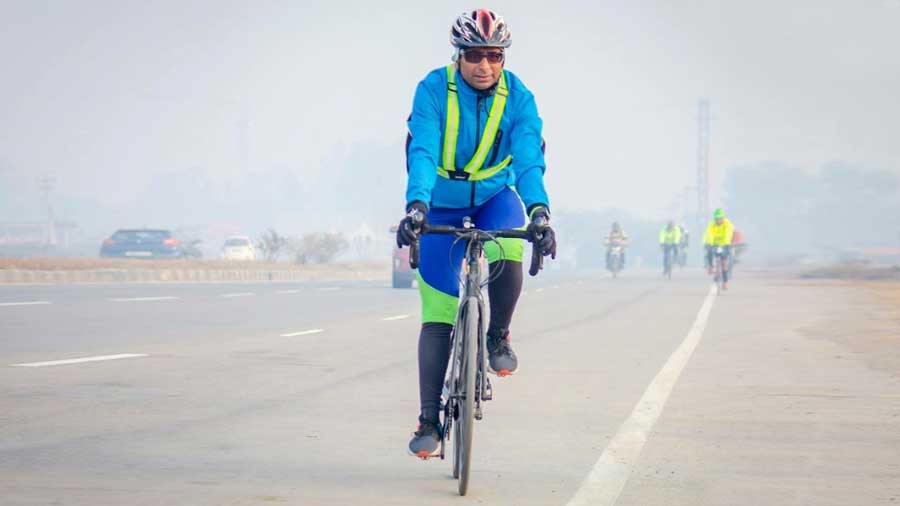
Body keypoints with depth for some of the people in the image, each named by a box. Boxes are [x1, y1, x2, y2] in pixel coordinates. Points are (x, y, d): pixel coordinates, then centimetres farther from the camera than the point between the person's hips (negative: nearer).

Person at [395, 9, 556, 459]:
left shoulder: (518, 98, -16)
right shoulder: (434, 89, -20)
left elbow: (529, 160, -27)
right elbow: (422, 153, -31)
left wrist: (539, 211, -45)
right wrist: (416, 206, -48)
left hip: (495, 199, 1)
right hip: (443, 207, -1)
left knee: (508, 256, -34)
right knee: (437, 316, -7)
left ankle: (498, 337, -5)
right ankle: (430, 422, -1)